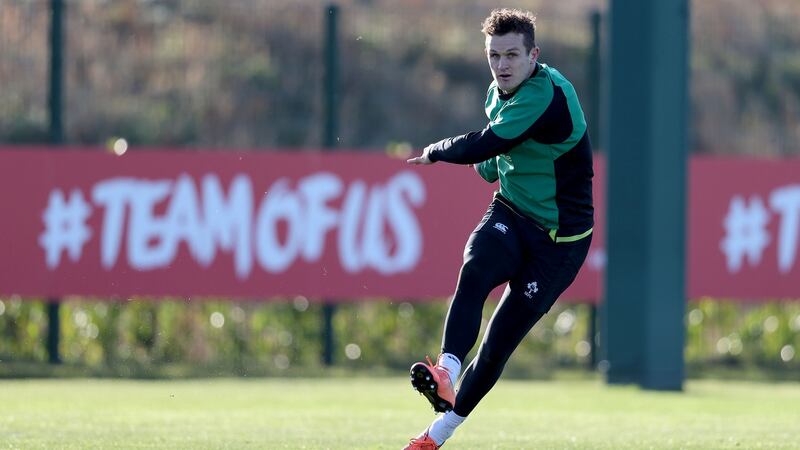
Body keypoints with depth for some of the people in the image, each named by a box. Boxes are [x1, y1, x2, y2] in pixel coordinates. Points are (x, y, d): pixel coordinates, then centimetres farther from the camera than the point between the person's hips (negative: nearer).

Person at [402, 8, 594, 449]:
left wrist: (435, 151, -9)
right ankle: (446, 373, -44)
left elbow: (482, 148, -28)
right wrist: (491, 164, 2)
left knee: (498, 343, -4)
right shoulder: (500, 92, 6)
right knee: (475, 268, -30)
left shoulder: (546, 95, -23)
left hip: (558, 239, -6)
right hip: (509, 214, 6)